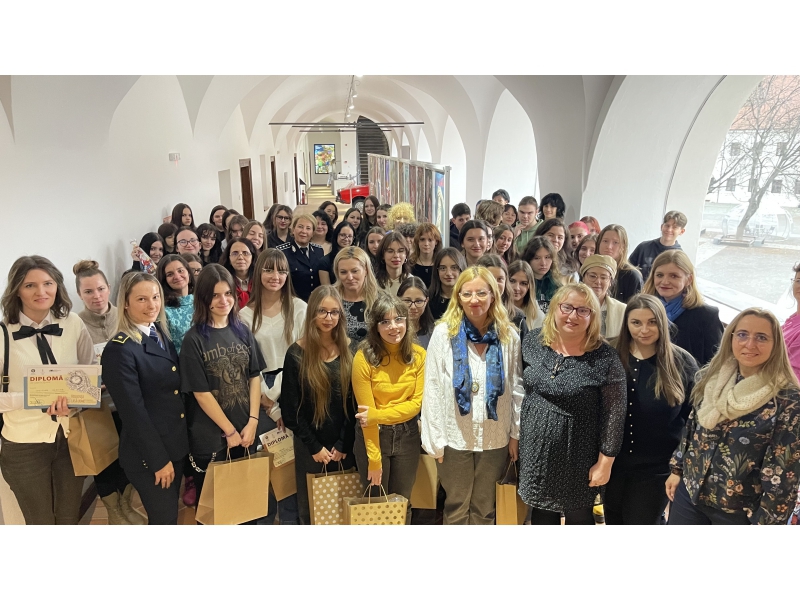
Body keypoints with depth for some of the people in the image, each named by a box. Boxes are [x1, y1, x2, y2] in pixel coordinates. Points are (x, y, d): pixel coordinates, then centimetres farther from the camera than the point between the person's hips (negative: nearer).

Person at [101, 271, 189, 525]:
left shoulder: (162, 335, 5)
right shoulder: (119, 349, -19)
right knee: (164, 518, 6)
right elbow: (133, 412, -19)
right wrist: (158, 459, -16)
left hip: (176, 445, 7)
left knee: (171, 514, 20)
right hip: (147, 454, -7)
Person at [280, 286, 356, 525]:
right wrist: (315, 447, -8)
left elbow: (355, 402, -3)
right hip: (309, 447, -1)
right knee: (310, 508, 12)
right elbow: (290, 409, -7)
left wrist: (343, 445, -7)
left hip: (345, 446, 2)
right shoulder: (297, 353, -8)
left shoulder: (350, 351, -2)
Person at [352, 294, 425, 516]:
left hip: (407, 436, 3)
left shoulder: (419, 355, -6)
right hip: (374, 436, -2)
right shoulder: (364, 357, -16)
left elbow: (417, 402, -7)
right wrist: (374, 459, -13)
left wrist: (378, 415, -19)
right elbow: (366, 412, -14)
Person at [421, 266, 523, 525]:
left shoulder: (509, 336, -3)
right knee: (457, 507, 14)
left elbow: (516, 387, 2)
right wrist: (435, 438, -8)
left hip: (496, 438, 2)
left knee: (484, 508, 17)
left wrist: (516, 433, 3)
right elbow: (432, 388, -8)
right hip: (455, 437, -1)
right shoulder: (443, 332, -9)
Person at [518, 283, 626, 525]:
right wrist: (517, 432, 10)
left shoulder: (605, 358, -18)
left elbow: (613, 414, -14)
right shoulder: (534, 341, -5)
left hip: (578, 456, -4)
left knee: (578, 516, 16)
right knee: (541, 511, 21)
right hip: (535, 450, 4)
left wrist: (605, 462, -11)